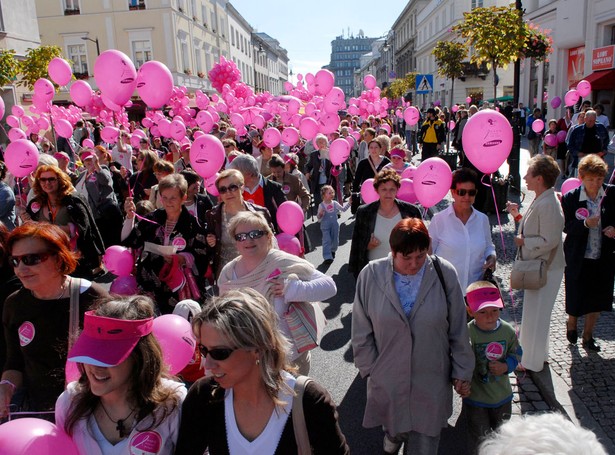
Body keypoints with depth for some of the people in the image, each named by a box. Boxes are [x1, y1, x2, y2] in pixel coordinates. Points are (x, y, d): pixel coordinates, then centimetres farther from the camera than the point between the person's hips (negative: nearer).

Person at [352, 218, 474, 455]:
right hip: (387, 379, 1)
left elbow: (459, 330, -4)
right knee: (393, 424, 26)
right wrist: (370, 368, 1)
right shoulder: (371, 275, -15)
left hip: (431, 380, -1)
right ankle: (393, 435, 61)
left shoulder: (444, 273, -14)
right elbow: (362, 331, -4)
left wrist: (462, 372, 2)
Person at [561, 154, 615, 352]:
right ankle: (571, 324, 42)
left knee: (597, 300, 14)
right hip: (578, 259, -2)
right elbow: (566, 227, -11)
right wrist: (585, 223, -28)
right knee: (576, 299, 9)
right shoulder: (570, 198, -10)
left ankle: (587, 336, 35)